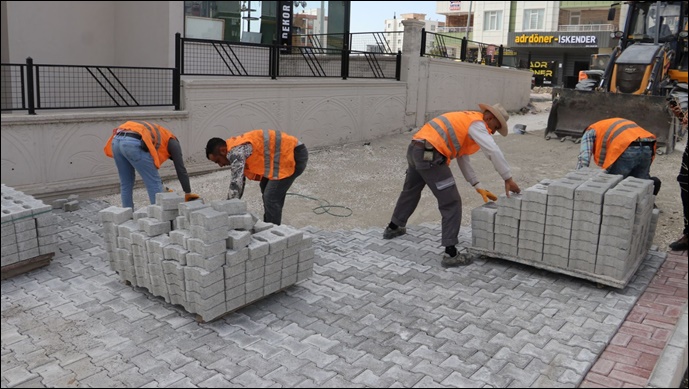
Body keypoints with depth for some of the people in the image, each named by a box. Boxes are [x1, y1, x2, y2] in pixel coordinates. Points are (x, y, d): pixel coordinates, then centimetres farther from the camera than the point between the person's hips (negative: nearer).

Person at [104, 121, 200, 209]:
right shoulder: (172, 142, 22)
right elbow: (180, 169, 17)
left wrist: (162, 190, 43)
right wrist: (188, 194, 23)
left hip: (116, 140, 8)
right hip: (133, 143, -8)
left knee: (125, 184, 20)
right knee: (154, 183, 3)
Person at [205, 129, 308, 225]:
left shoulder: (236, 151, -19)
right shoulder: (235, 148, 12)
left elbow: (235, 183, -20)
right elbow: (239, 181, 19)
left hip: (295, 154, -11)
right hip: (286, 155, 11)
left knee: (271, 197, -11)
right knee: (266, 188, 22)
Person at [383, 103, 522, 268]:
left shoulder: (466, 121, 27)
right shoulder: (477, 123, -1)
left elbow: (462, 159, 25)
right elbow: (494, 152, -15)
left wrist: (478, 186, 20)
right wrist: (508, 179, -7)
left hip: (415, 149, 10)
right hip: (429, 155, -10)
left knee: (410, 190, 31)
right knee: (451, 202, -3)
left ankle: (393, 228, 50)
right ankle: (451, 254, -1)